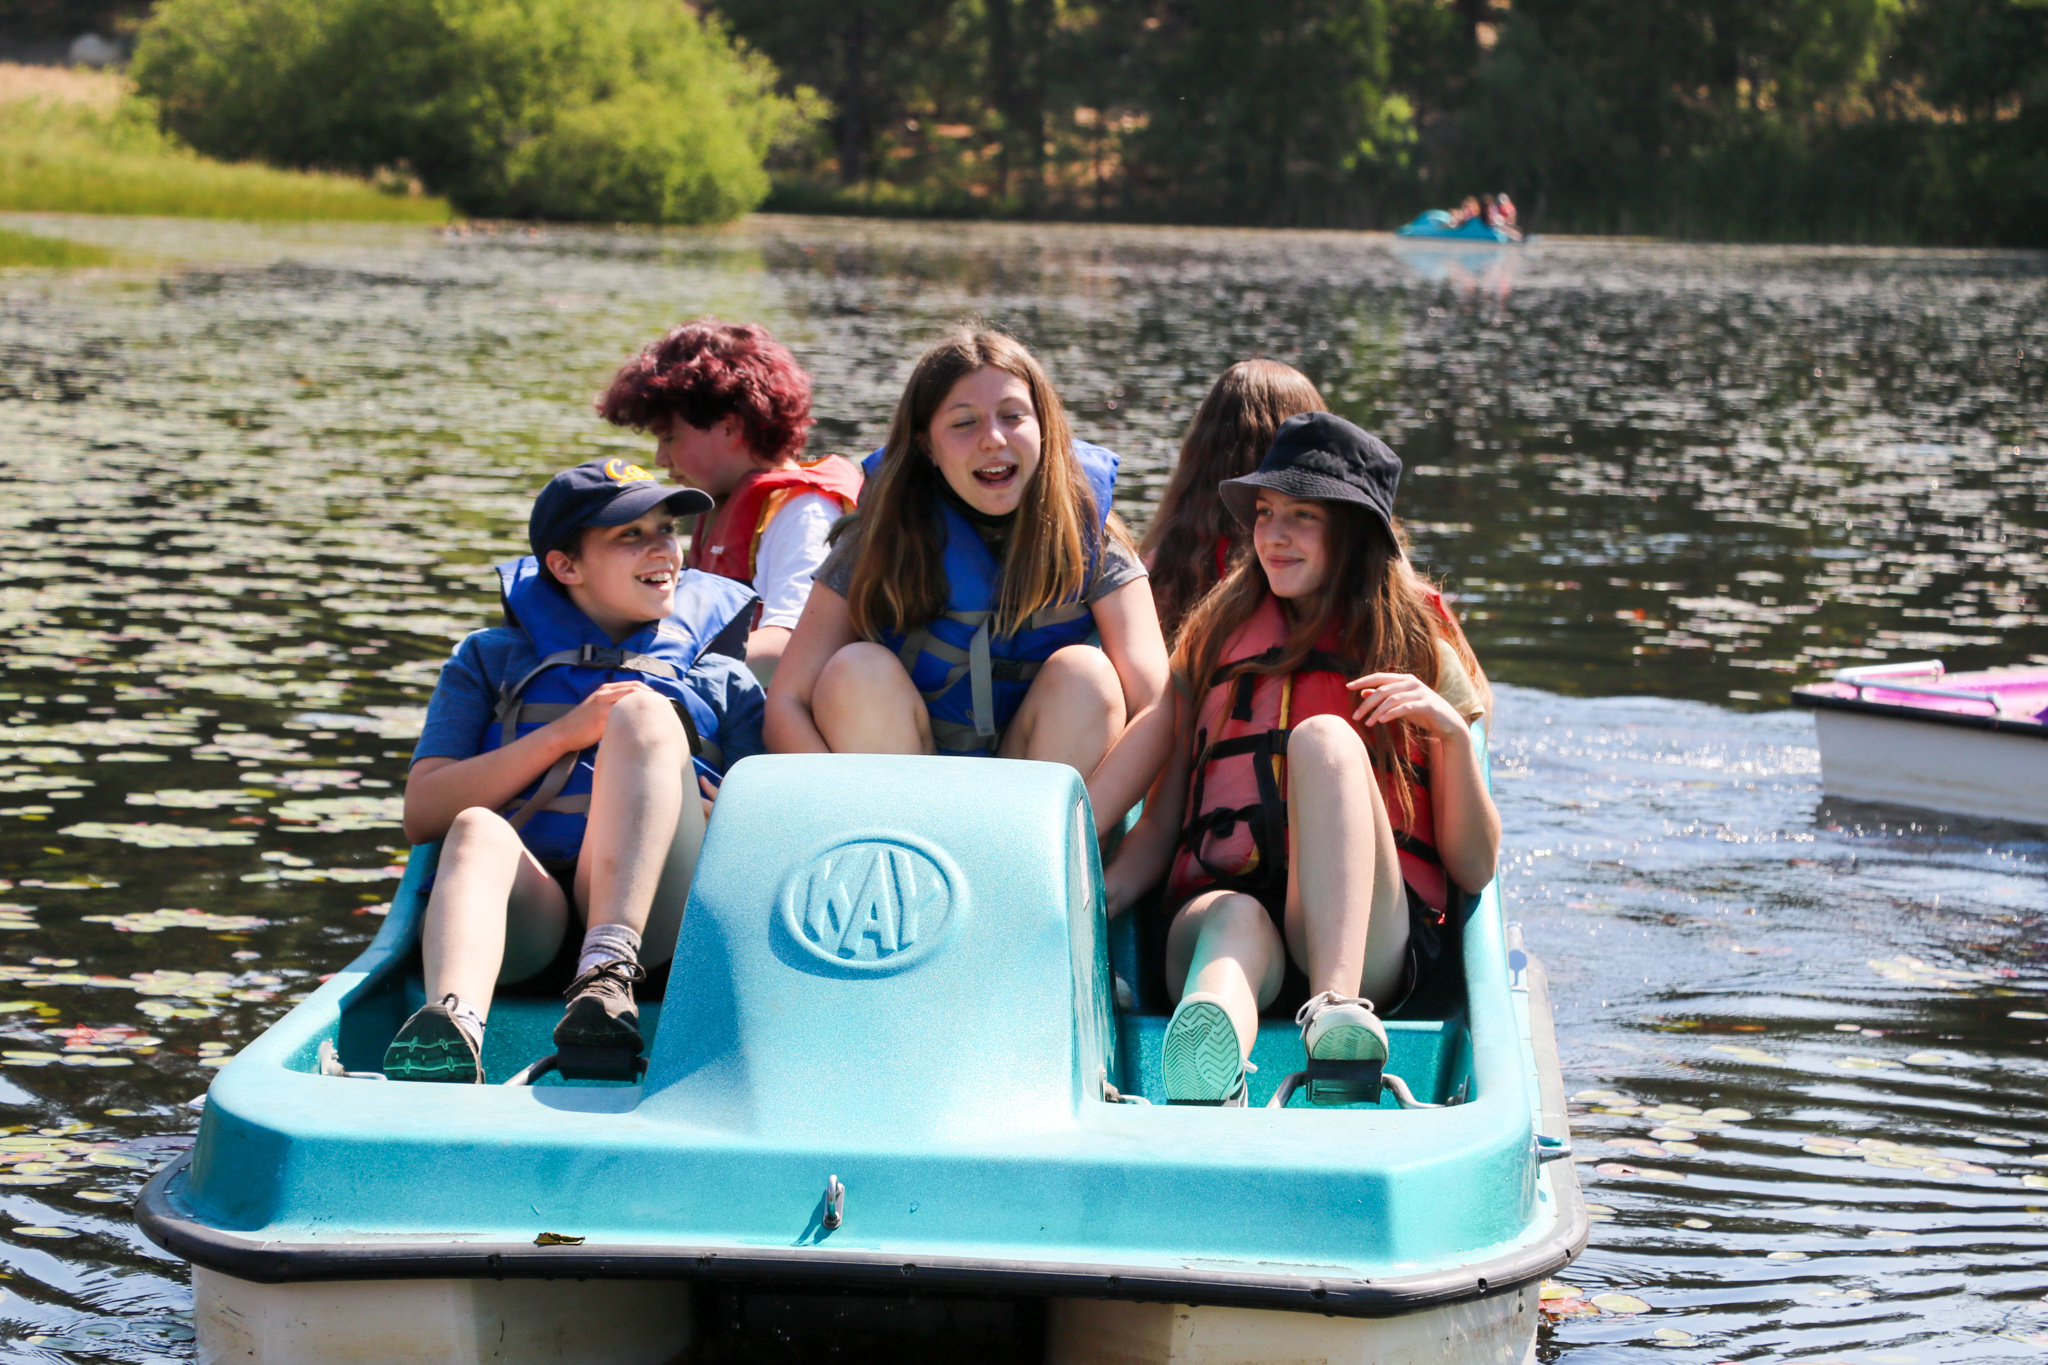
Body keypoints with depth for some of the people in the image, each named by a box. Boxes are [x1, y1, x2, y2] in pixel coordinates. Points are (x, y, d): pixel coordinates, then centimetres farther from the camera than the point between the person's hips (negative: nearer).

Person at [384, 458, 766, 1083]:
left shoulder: (723, 679, 28)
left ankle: (609, 971, -45)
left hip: (655, 906, 0)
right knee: (478, 831, -34)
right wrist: (565, 734, 2)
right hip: (526, 904, 0)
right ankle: (452, 1022, -65)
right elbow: (423, 815, 12)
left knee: (644, 710, -23)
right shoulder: (490, 661, 27)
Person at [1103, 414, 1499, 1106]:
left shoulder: (1422, 653, 15)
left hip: (1369, 939, -1)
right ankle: (1204, 1095, -74)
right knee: (1234, 923, -37)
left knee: (1325, 736, -27)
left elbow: (1475, 867, 9)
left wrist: (1452, 732, -7)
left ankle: (1338, 1014, -50)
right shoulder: (1213, 640, 22)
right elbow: (1159, 826, 16)